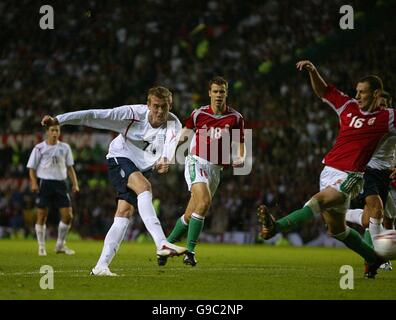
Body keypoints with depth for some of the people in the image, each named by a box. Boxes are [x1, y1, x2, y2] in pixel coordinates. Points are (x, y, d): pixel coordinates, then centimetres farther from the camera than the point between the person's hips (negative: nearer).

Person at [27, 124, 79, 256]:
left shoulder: (65, 148, 9)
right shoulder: (39, 148, -1)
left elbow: (70, 167, 15)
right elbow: (32, 168, 1)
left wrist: (75, 184, 6)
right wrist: (34, 183, -14)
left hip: (60, 183, 3)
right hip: (44, 183, -3)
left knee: (68, 215, -3)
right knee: (42, 216, 0)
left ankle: (60, 245, 11)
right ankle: (41, 247, 12)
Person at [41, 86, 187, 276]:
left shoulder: (174, 125, -14)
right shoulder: (134, 114, -20)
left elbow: (170, 147, -34)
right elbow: (97, 116, -21)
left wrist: (164, 161, -58)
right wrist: (58, 120, -25)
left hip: (141, 169, 4)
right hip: (120, 159, -4)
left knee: (124, 213, -7)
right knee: (144, 187, -31)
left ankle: (101, 266, -4)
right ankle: (162, 244, -43)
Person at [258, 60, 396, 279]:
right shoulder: (348, 107, 11)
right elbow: (323, 91, 20)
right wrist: (313, 71, 5)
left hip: (348, 177, -7)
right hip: (328, 171, 7)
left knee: (318, 201, -30)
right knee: (337, 229, 15)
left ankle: (276, 227, -47)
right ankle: (373, 258, 32)